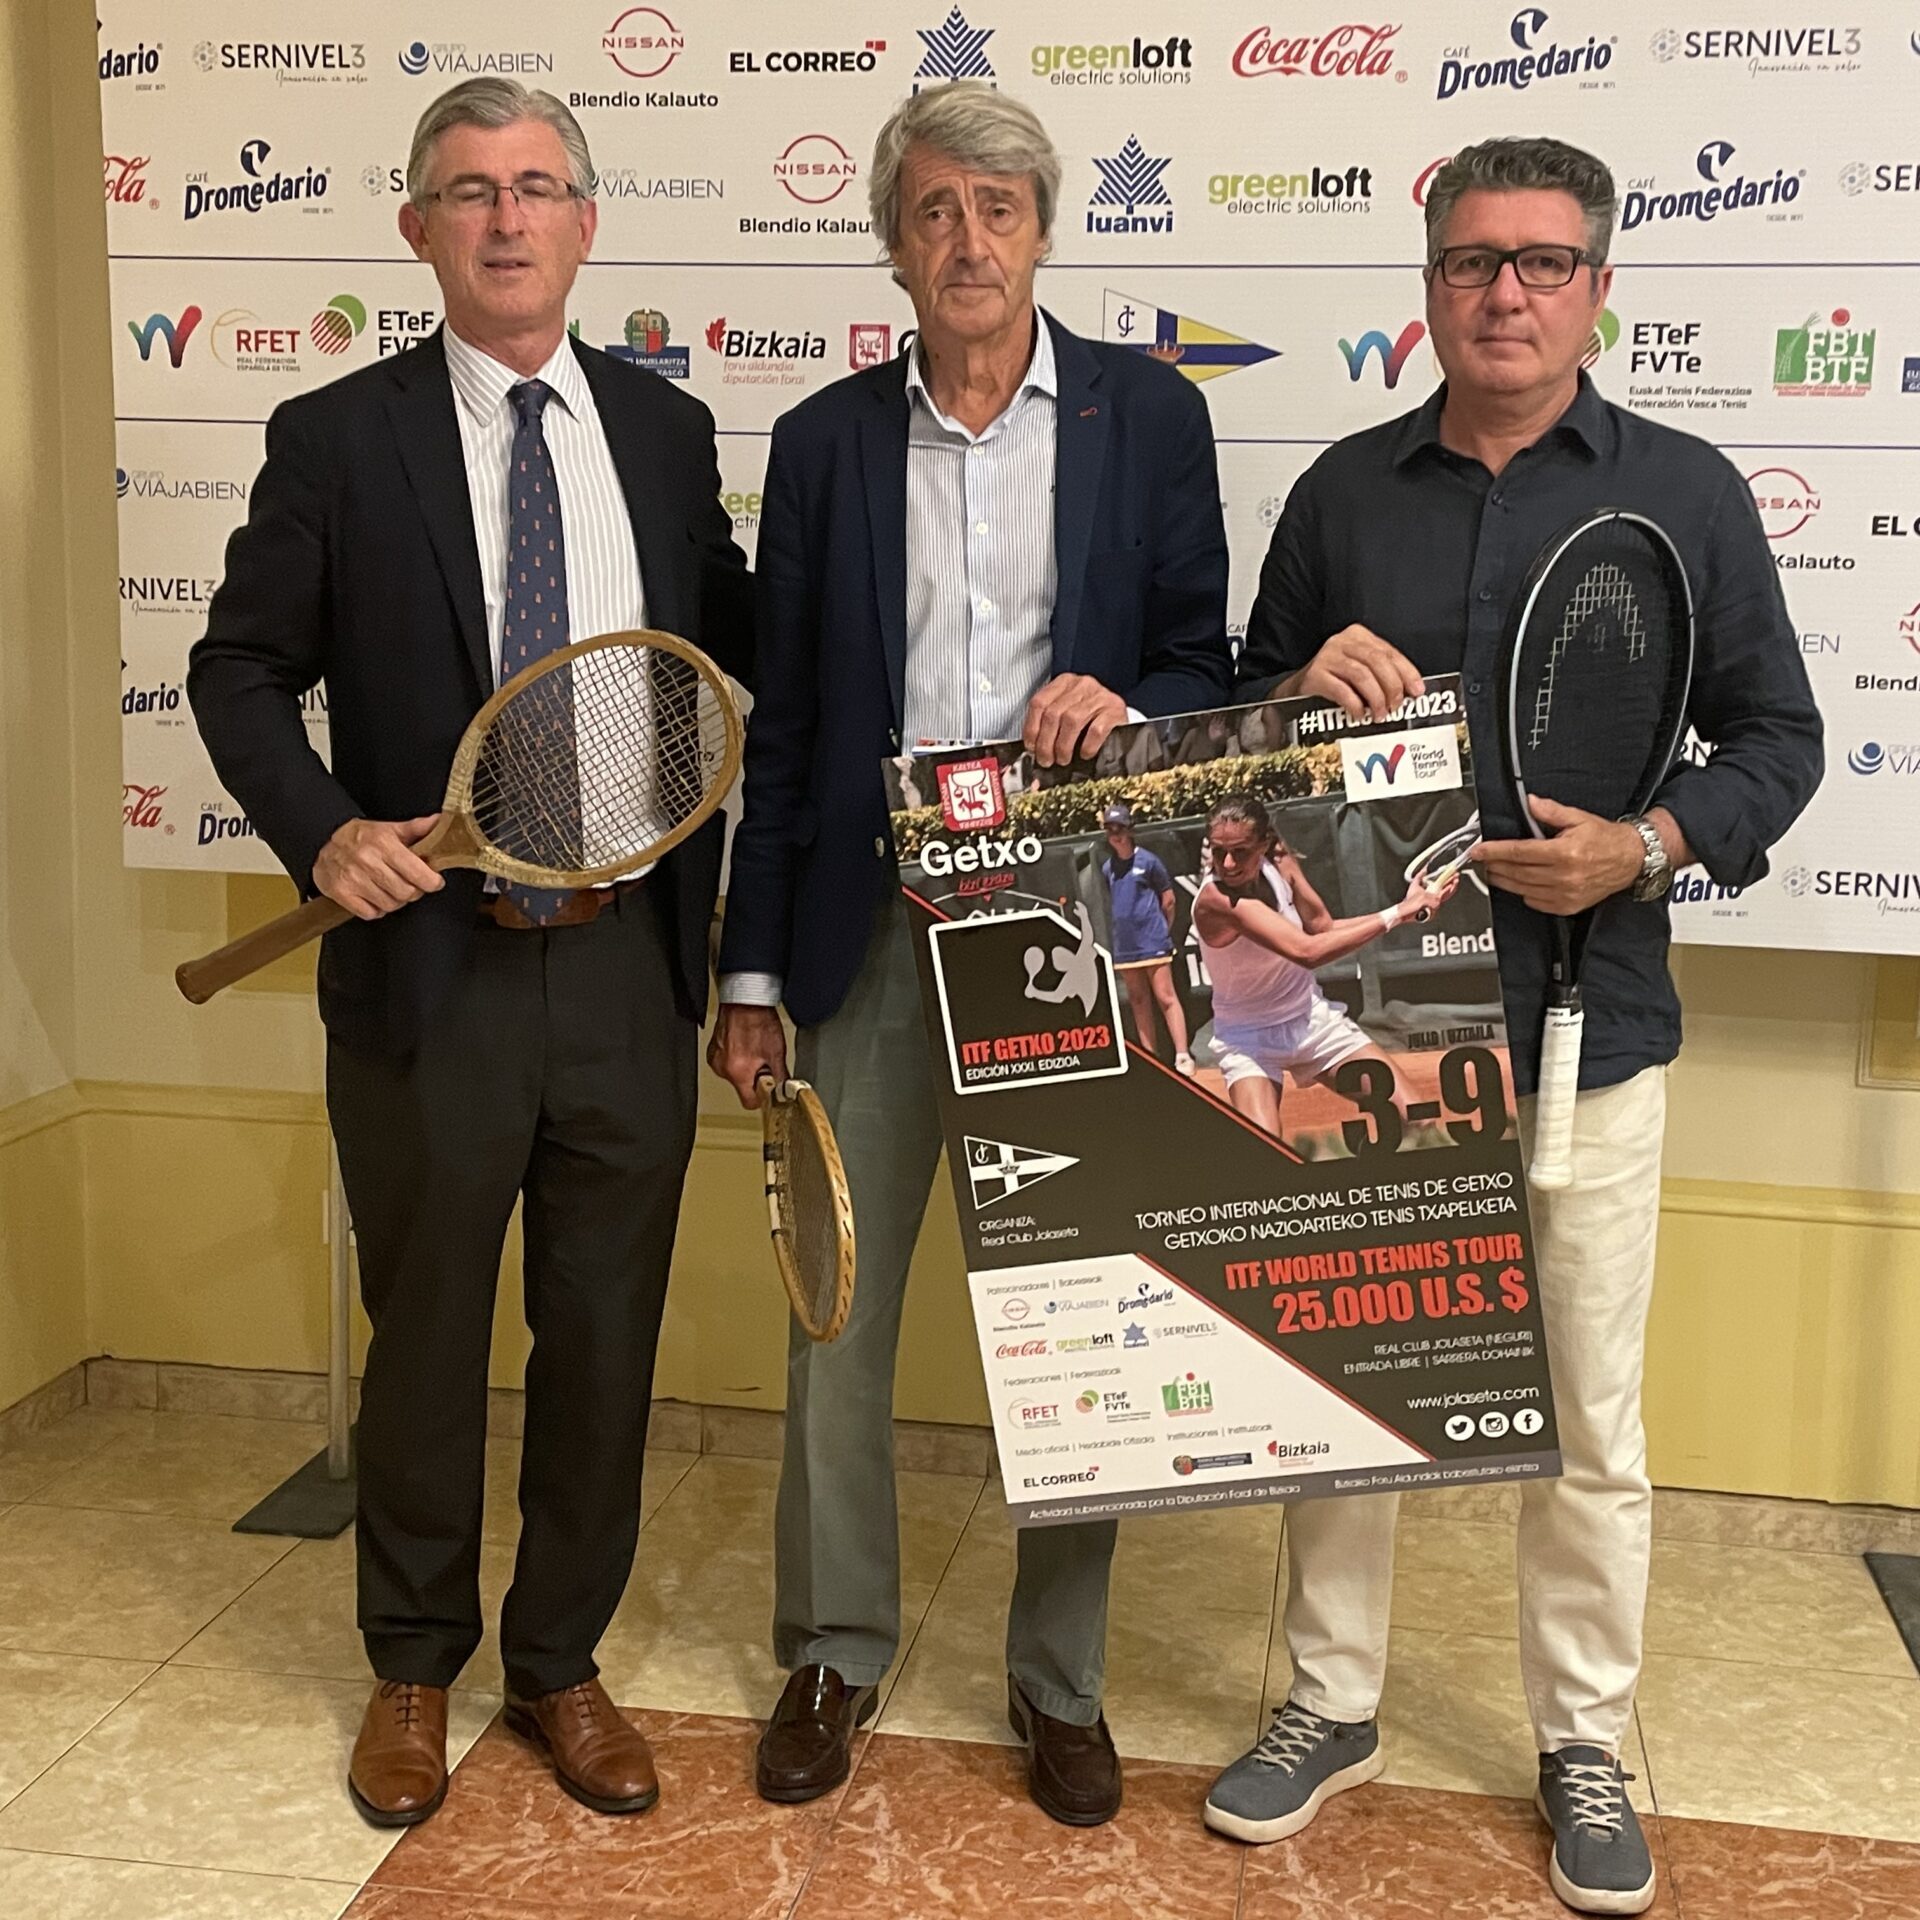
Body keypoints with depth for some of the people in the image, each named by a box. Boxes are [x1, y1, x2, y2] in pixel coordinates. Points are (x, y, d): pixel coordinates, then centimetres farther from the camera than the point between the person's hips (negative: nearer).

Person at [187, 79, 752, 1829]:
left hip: (629, 972, 3)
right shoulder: (335, 441, -2)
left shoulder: (667, 431, 7)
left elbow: (740, 638, 17)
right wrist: (323, 832, -14)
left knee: (608, 1341, 12)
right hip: (430, 969, -2)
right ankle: (415, 1669, 33)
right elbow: (240, 670, 1)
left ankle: (561, 1665, 32)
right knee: (425, 1338, 12)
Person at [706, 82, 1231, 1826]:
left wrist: (1124, 705, -19)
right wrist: (752, 967, 5)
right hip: (872, 931, 2)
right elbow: (784, 722, 7)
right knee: (835, 1310, 8)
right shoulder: (825, 441, 7)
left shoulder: (1149, 412, 4)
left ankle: (1061, 1676, 24)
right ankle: (837, 1649, 28)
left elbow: (1205, 658, 5)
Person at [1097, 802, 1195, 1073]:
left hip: (1153, 943, -5)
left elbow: (1168, 901, 0)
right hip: (1124, 946, 5)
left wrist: (1162, 932, 6)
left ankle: (1183, 1055, -12)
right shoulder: (1107, 868, 9)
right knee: (1138, 1001, 9)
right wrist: (1127, 929, 13)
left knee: (1165, 997, -10)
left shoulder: (1148, 861, -5)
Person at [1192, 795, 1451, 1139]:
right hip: (1250, 1039, -6)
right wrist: (1395, 914, -32)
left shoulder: (1279, 862, -11)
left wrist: (1408, 908, -10)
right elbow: (1307, 951, -38)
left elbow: (1324, 929, 2)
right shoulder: (1216, 901, -31)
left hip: (1313, 1017, 6)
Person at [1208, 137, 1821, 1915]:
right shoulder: (1343, 490, 7)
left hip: (1584, 1023, -2)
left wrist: (1651, 846, -15)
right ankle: (1330, 1702, 30)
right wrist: (1303, 686, -9)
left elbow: (1775, 736, 3)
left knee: (1587, 1414, 8)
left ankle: (1585, 1745, 28)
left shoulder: (1685, 491, 1)